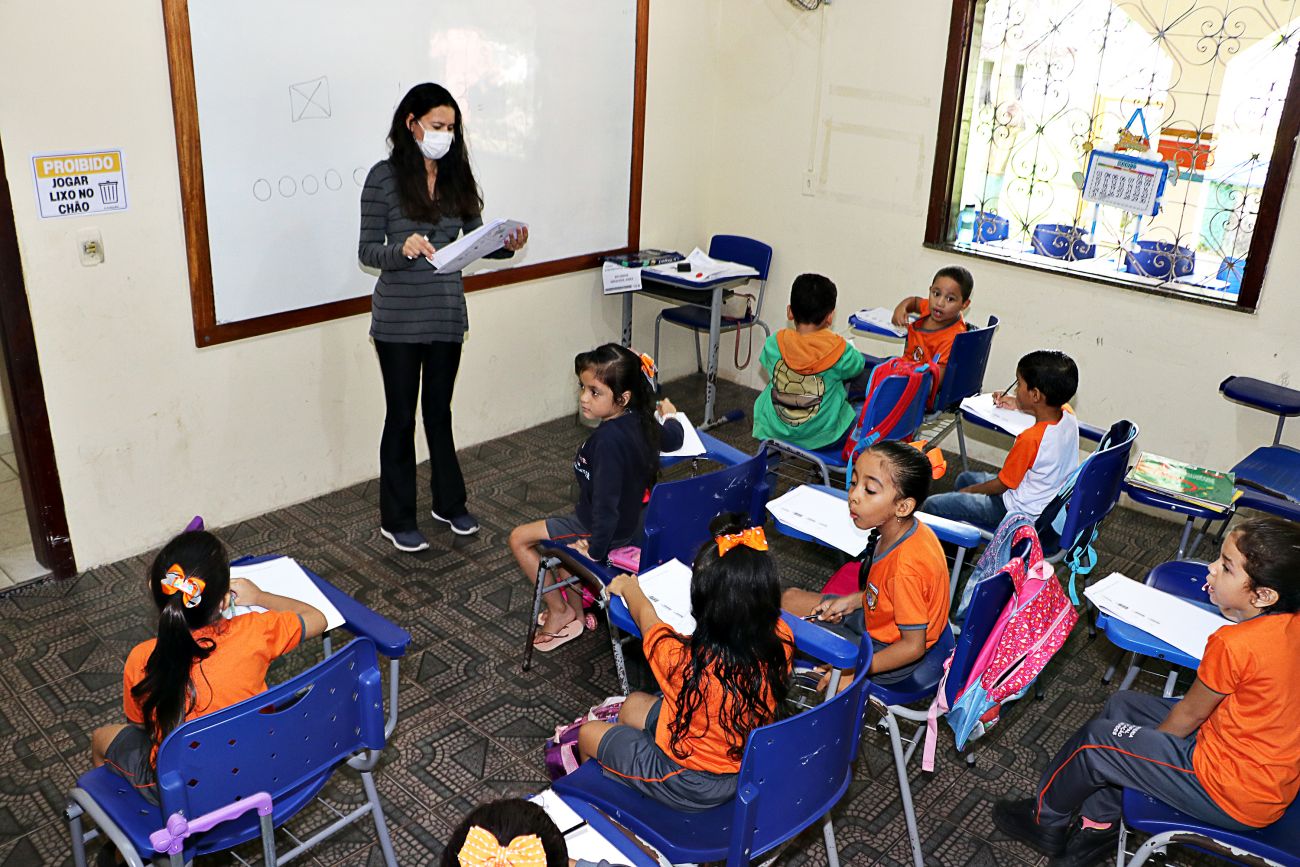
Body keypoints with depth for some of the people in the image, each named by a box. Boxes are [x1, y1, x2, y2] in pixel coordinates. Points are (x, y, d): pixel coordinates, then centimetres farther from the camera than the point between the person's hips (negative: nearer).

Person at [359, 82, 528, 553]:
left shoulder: (457, 175, 5)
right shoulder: (385, 177, -9)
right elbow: (367, 251, -8)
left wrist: (507, 245, -13)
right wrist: (403, 250, -28)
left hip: (446, 313, 4)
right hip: (399, 318, -4)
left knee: (439, 411, 17)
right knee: (401, 416, 7)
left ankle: (449, 503, 33)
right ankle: (397, 520, 20)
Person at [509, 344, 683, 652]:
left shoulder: (607, 439, -35)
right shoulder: (640, 421, -9)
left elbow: (605, 503, -33)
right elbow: (673, 440, 12)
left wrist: (596, 550, -20)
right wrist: (669, 414, 33)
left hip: (605, 532, -9)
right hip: (632, 522, 9)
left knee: (519, 538, 4)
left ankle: (560, 613, 15)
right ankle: (575, 608, 37)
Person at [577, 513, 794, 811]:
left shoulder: (681, 660, -36)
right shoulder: (781, 642, -26)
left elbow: (646, 615, -11)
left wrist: (629, 587, 9)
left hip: (688, 787, -5)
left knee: (588, 734, 19)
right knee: (634, 703, 25)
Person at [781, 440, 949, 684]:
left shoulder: (907, 566, -37)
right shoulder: (905, 530, -12)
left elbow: (913, 646, -28)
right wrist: (850, 601, -1)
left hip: (887, 651, -8)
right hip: (874, 616, 9)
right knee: (790, 599, 13)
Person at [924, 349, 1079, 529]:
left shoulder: (1030, 439, -33)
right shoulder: (1068, 415, -12)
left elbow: (1001, 485, -18)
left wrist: (970, 490, 0)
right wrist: (1019, 405, 13)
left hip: (1022, 511, -9)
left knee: (933, 506, -9)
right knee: (965, 478, 28)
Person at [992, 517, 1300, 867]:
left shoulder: (1233, 644, -32)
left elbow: (1187, 715, -14)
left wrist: (1149, 740, 3)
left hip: (1236, 797, -9)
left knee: (1095, 740, 1)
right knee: (1122, 705, 16)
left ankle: (1046, 820, 28)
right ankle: (1099, 824, 26)